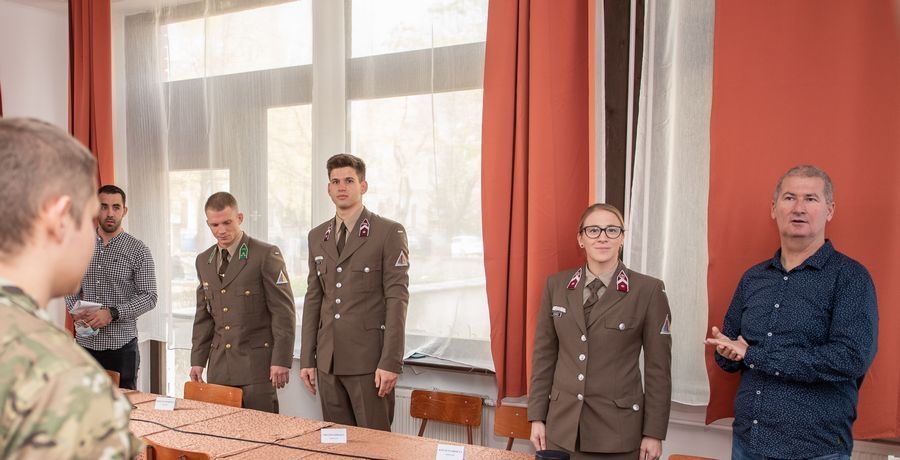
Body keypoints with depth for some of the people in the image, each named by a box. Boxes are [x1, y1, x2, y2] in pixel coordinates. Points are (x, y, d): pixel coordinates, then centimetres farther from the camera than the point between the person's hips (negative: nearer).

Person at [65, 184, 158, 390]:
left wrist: (112, 313, -18)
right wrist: (75, 310, -7)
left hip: (121, 344, -3)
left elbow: (149, 297, -7)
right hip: (85, 342, 3)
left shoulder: (138, 250, -4)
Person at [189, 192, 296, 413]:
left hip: (256, 363, -5)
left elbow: (283, 311, -9)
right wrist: (198, 360, 12)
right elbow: (203, 315, 18)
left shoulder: (266, 255, -6)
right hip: (219, 366, 5)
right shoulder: (204, 261, 13)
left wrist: (281, 361, -13)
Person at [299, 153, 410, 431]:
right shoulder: (317, 236, 13)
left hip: (369, 360, -5)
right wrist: (307, 359, 11)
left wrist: (391, 362, -15)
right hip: (328, 361, 5)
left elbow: (397, 298, -9)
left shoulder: (389, 232, -4)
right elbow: (313, 299, 15)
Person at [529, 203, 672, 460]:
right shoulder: (556, 285, 3)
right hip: (562, 425, 3)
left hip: (618, 429, -3)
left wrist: (654, 432, -5)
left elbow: (658, 366, -5)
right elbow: (544, 354, 6)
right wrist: (537, 417, 4)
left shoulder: (649, 290, -7)